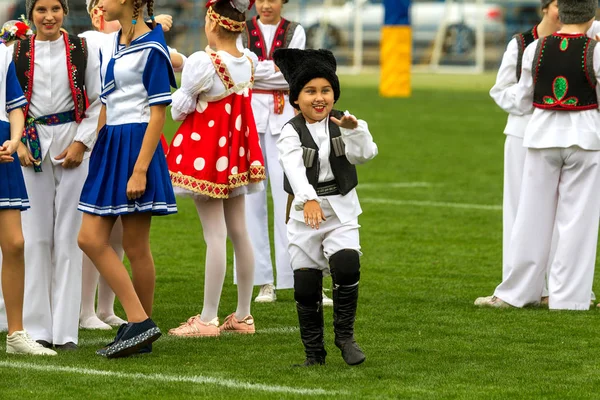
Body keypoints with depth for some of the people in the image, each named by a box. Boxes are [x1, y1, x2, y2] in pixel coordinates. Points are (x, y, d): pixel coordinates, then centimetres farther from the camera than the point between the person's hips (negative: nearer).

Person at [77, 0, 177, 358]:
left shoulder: (151, 49, -11)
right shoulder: (109, 46, 14)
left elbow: (158, 112, -14)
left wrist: (140, 169, -19)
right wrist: (97, 151, 15)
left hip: (137, 147, -9)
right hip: (109, 147, 9)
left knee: (135, 247, -2)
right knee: (91, 239, 0)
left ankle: (141, 324, 6)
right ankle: (139, 323, 1)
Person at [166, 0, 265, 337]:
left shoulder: (203, 63, -19)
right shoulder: (248, 61, 2)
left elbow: (180, 107, -10)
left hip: (205, 153, -7)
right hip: (236, 151, 7)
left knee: (215, 234, -7)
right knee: (239, 232, 12)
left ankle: (208, 319, -3)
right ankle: (243, 316, 18)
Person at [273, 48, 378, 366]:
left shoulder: (341, 125, 1)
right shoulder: (291, 133, -7)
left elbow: (365, 154, -15)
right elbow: (295, 170, -26)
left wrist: (354, 130, -35)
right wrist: (309, 200, -43)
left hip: (341, 212, 1)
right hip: (305, 213, -1)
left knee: (346, 265, -23)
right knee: (306, 285, 1)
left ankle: (345, 335, -5)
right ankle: (314, 352, 17)